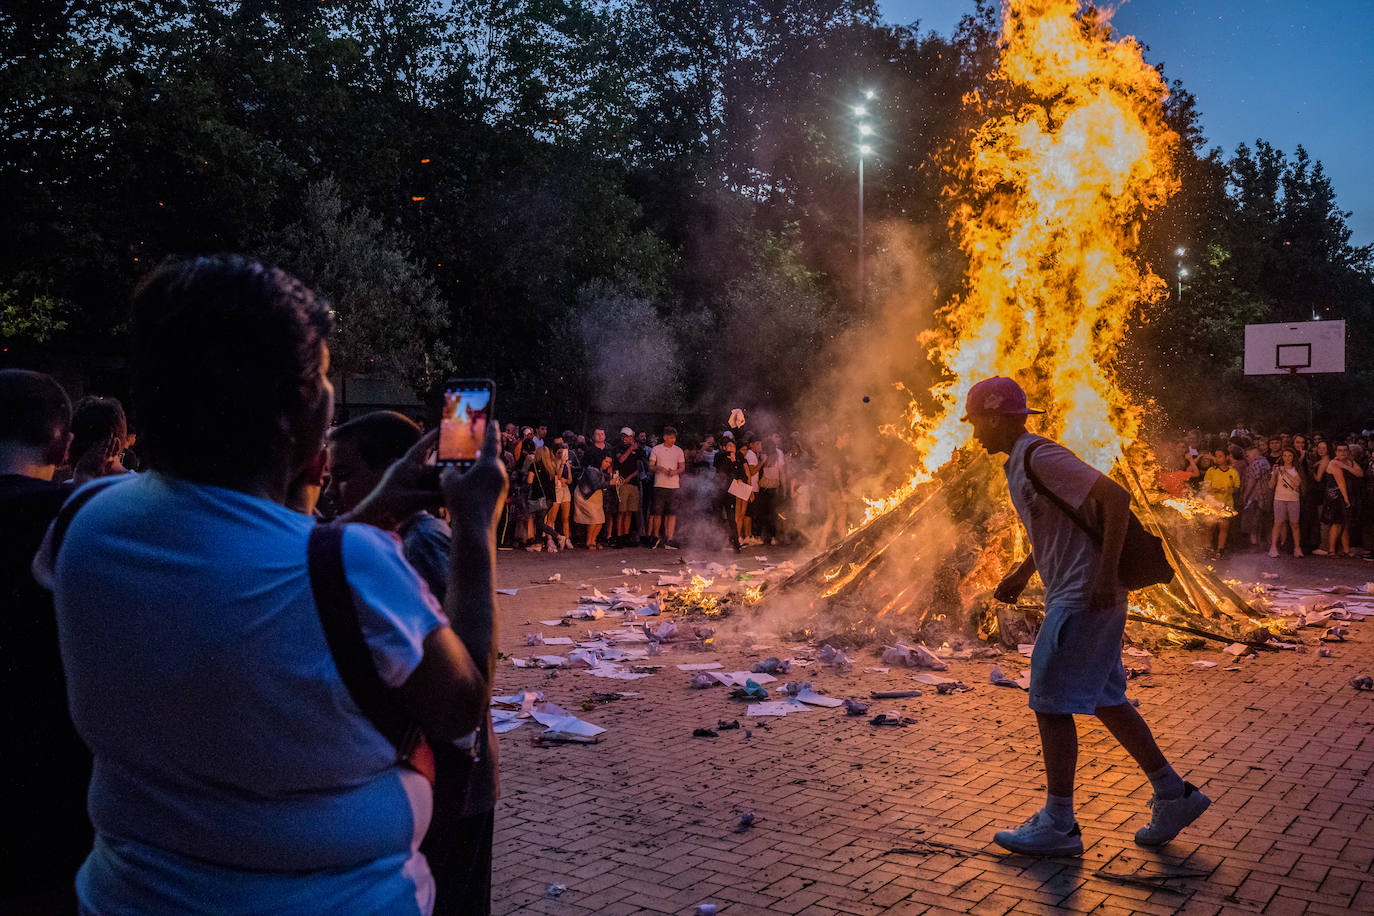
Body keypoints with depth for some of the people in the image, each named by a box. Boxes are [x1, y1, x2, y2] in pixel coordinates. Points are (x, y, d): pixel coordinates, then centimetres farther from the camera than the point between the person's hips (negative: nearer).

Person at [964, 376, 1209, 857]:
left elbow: (1116, 496, -24)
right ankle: (1174, 795, 25)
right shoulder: (1020, 462, 15)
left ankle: (1058, 825, 5)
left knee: (1051, 703, -4)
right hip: (1073, 598, 10)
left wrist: (1105, 574, -25)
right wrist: (1020, 576, 21)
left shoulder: (1040, 457, -16)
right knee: (1105, 700, 16)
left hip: (1083, 599, -10)